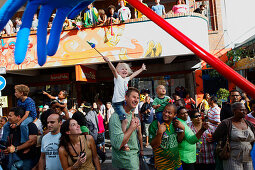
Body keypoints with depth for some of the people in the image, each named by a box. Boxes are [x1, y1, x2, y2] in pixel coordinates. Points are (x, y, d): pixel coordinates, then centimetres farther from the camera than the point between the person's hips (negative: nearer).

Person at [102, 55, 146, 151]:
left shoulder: (126, 79, 19)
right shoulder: (117, 78, -1)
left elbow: (133, 74, 35)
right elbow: (113, 70, -19)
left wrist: (142, 69, 47)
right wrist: (108, 62, -36)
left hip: (124, 102, 9)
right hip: (117, 102, -8)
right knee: (125, 119, -21)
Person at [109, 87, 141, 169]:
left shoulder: (131, 114, 8)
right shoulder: (116, 117, -23)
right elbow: (117, 144, -31)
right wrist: (132, 127, -24)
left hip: (134, 155, 9)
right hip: (125, 159, -9)